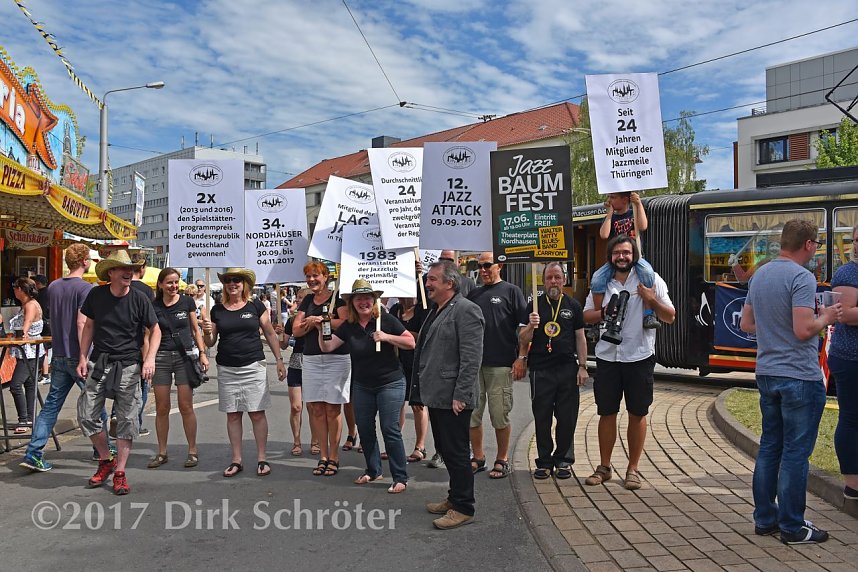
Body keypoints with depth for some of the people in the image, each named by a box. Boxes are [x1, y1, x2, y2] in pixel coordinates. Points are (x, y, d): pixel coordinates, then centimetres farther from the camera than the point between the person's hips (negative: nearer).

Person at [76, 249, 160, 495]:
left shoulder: (139, 298, -7)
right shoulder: (96, 295, -1)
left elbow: (155, 330, 0)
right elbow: (89, 326, 11)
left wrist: (150, 358, -13)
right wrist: (83, 358, 5)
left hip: (129, 366, -2)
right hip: (99, 363, 2)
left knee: (127, 419, 1)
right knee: (86, 415, 1)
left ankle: (120, 473, 13)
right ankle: (106, 460, 23)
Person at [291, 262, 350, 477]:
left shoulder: (337, 297, -3)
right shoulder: (307, 301, 15)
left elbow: (346, 322, -18)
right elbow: (296, 329, 8)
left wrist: (316, 320, -12)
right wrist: (311, 322, -12)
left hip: (337, 359, -5)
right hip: (311, 360, 5)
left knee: (332, 409, -1)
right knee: (316, 409, 5)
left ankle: (334, 457, 9)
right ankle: (323, 456, 14)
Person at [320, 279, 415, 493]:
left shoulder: (386, 320, -10)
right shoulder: (348, 326, 2)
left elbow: (411, 342, -10)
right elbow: (327, 347, 0)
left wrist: (387, 337, -21)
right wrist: (321, 331, -17)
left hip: (390, 383, -5)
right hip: (362, 385, 5)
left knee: (390, 430, -6)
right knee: (364, 430, 12)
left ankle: (400, 478, 5)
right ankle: (373, 471, 30)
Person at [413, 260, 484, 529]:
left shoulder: (465, 310, -14)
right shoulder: (435, 311, 15)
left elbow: (471, 358, -19)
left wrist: (460, 396, -21)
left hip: (452, 398, -9)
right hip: (436, 396, 9)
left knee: (456, 453, 0)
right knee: (445, 451, 18)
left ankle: (463, 508, 12)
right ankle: (454, 498, 31)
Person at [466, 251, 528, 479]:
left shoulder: (511, 291, 1)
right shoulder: (474, 294, 16)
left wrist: (521, 358, -9)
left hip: (500, 365, -5)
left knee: (500, 415, 1)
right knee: (472, 413, 8)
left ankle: (502, 460, 15)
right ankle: (478, 458, 22)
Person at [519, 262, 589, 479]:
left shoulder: (573, 306, 10)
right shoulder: (535, 305, 6)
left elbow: (580, 338, 11)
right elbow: (522, 340, 4)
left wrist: (582, 366, 4)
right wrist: (531, 326, -17)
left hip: (567, 368, 1)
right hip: (540, 369, -1)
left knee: (567, 417, 4)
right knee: (542, 418, 3)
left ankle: (563, 461, 18)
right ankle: (544, 462, 14)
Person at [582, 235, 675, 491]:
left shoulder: (650, 280, 1)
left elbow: (670, 317, 1)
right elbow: (585, 316, 11)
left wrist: (652, 300, -16)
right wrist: (604, 312, -8)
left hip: (639, 357, -2)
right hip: (607, 356, 2)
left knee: (637, 414, 6)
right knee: (607, 413, 8)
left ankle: (633, 469, 18)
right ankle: (604, 467, 21)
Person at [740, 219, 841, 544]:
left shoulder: (759, 275, 9)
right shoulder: (801, 278, -16)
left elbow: (746, 324, 15)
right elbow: (804, 330, -23)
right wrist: (826, 318, -5)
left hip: (767, 374, 8)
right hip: (799, 377, -8)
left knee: (769, 447, 15)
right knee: (796, 453, 1)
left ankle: (764, 519, 23)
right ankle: (791, 527, 11)